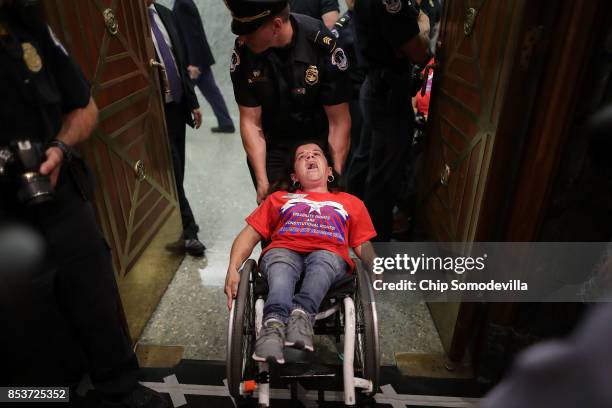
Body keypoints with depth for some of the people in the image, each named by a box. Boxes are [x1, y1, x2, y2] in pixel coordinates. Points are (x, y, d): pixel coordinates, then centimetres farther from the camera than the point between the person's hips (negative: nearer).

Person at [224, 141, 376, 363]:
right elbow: (249, 235, 20)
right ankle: (274, 323, -53)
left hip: (330, 254, 0)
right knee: (281, 265, -34)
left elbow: (363, 246, 21)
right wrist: (232, 268, 1)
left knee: (322, 260, -35)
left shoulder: (351, 202, 31)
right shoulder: (278, 198, 31)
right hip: (283, 251, 1)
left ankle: (301, 313, -53)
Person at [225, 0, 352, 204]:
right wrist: (262, 181, -19)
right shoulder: (243, 52, -17)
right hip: (271, 147, 1)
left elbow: (339, 121, -18)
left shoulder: (324, 46, -23)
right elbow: (251, 121, -14)